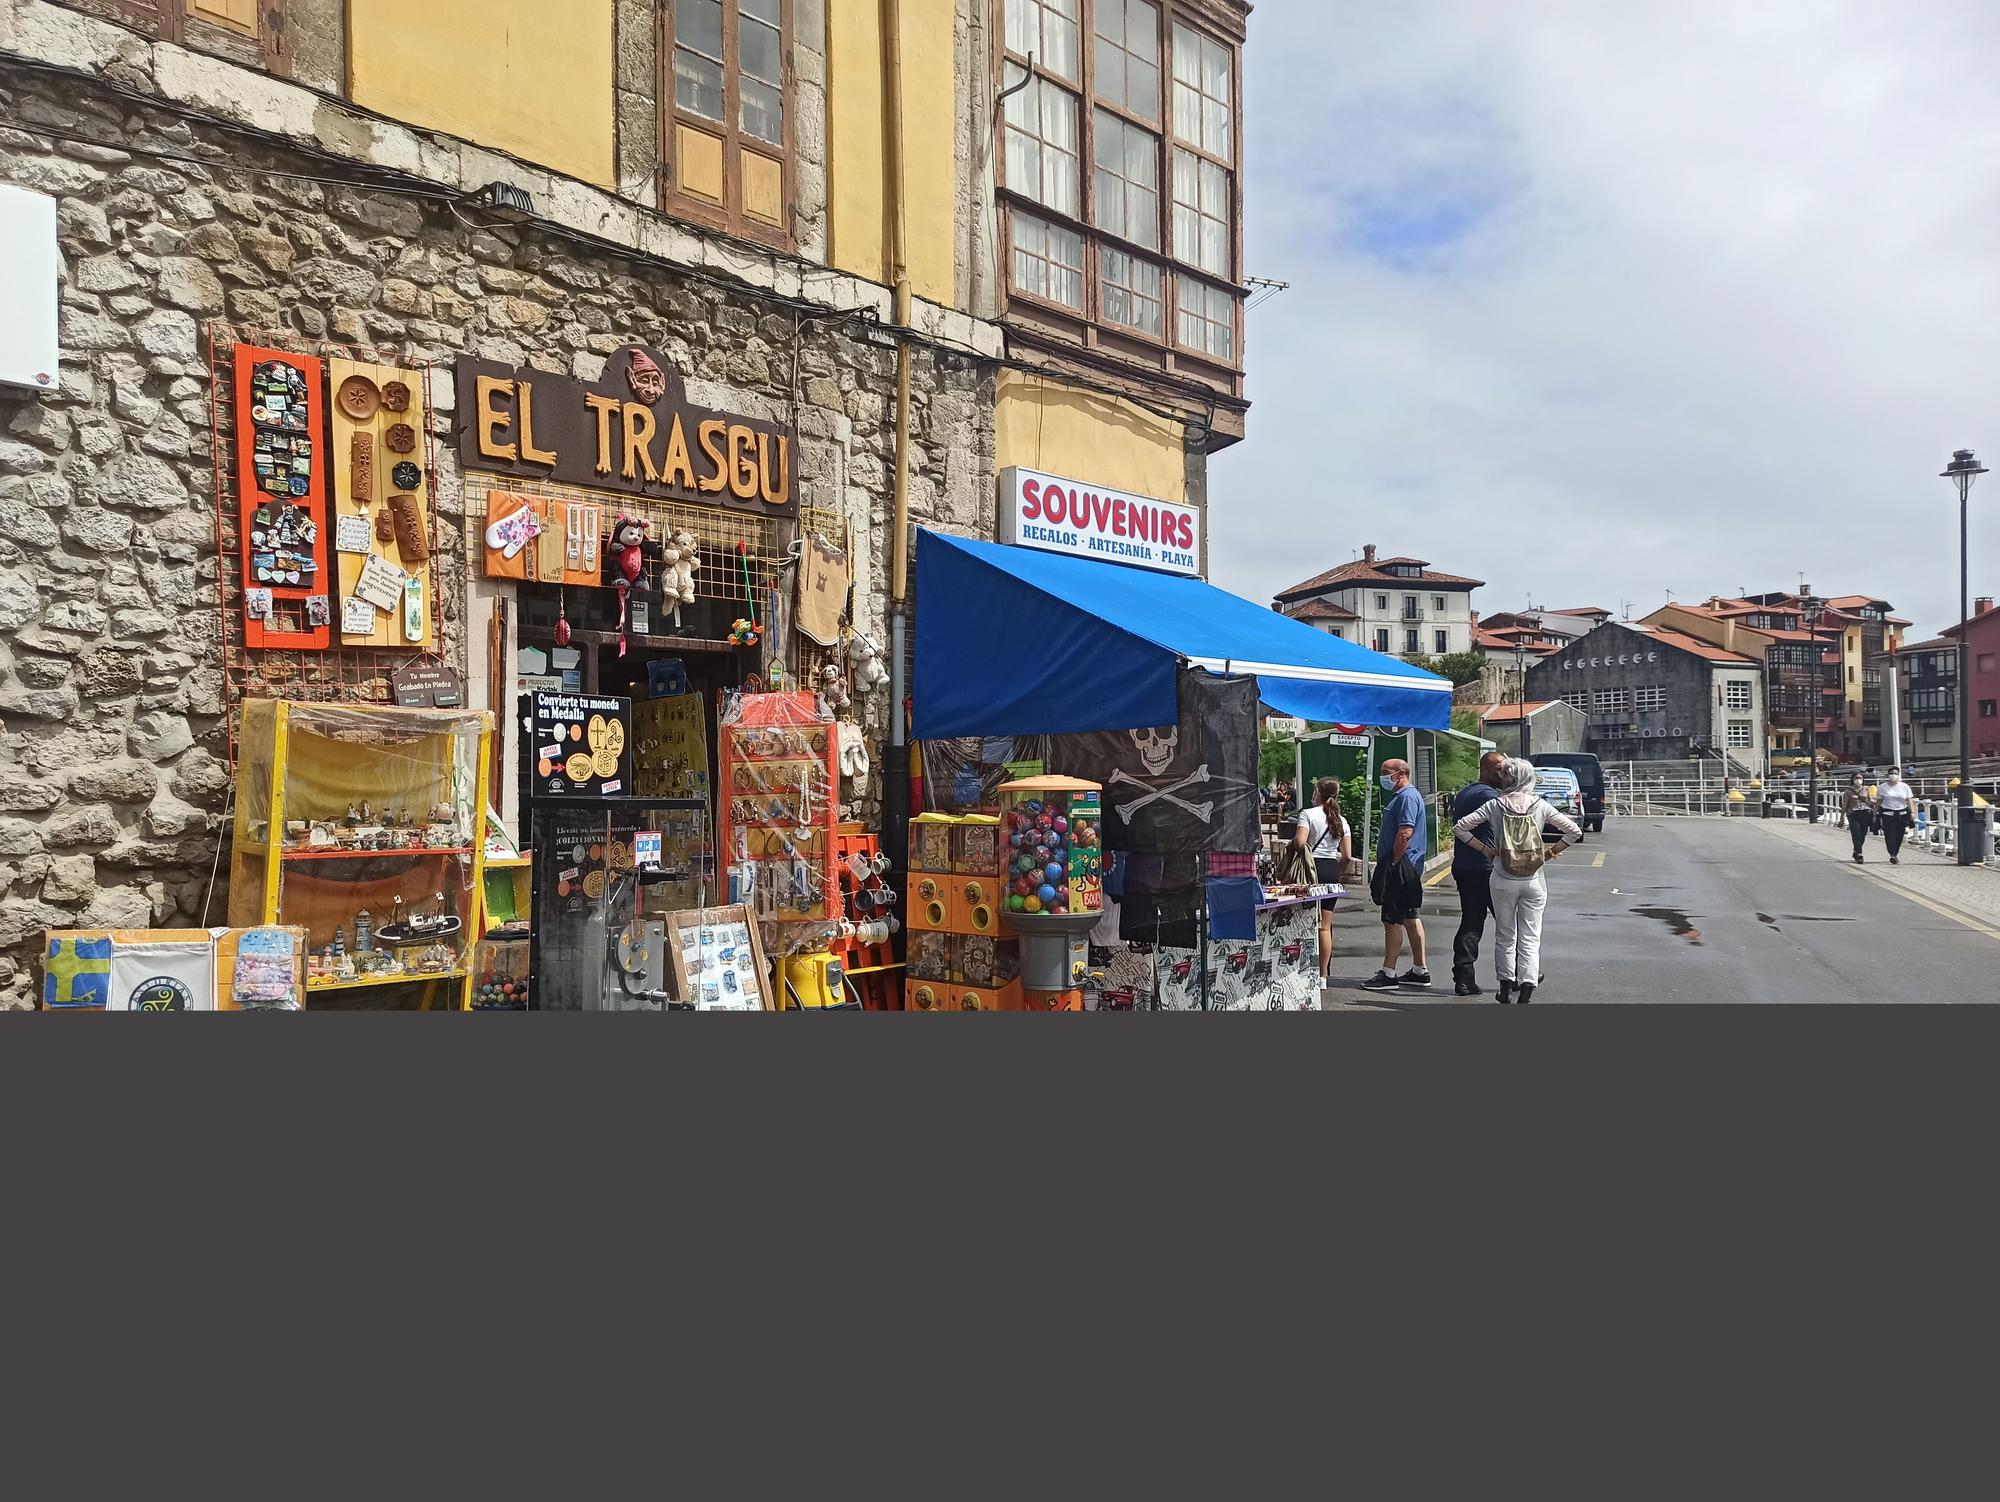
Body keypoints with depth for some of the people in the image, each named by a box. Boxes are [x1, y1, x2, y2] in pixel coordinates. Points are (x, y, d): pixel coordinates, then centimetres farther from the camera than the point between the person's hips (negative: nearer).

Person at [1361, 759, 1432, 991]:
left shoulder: (1407, 796, -14)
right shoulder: (1401, 796, 19)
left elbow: (1406, 833, -23)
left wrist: (1393, 862, -18)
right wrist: (1389, 862, 19)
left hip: (1400, 867, -11)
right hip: (1409, 867, 11)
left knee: (1393, 919, -8)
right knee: (1411, 917, 13)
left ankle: (1388, 974, -5)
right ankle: (1419, 971, 19)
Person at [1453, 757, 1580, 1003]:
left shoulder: (1495, 805, -4)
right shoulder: (1540, 805, -2)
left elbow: (1459, 827, -6)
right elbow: (1574, 831, 1)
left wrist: (1485, 849, 1)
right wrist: (1550, 852, 7)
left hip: (1503, 881, 0)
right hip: (1533, 881, 0)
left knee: (1505, 937, 14)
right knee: (1530, 939, 2)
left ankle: (1506, 988, 21)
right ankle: (1526, 992, -10)